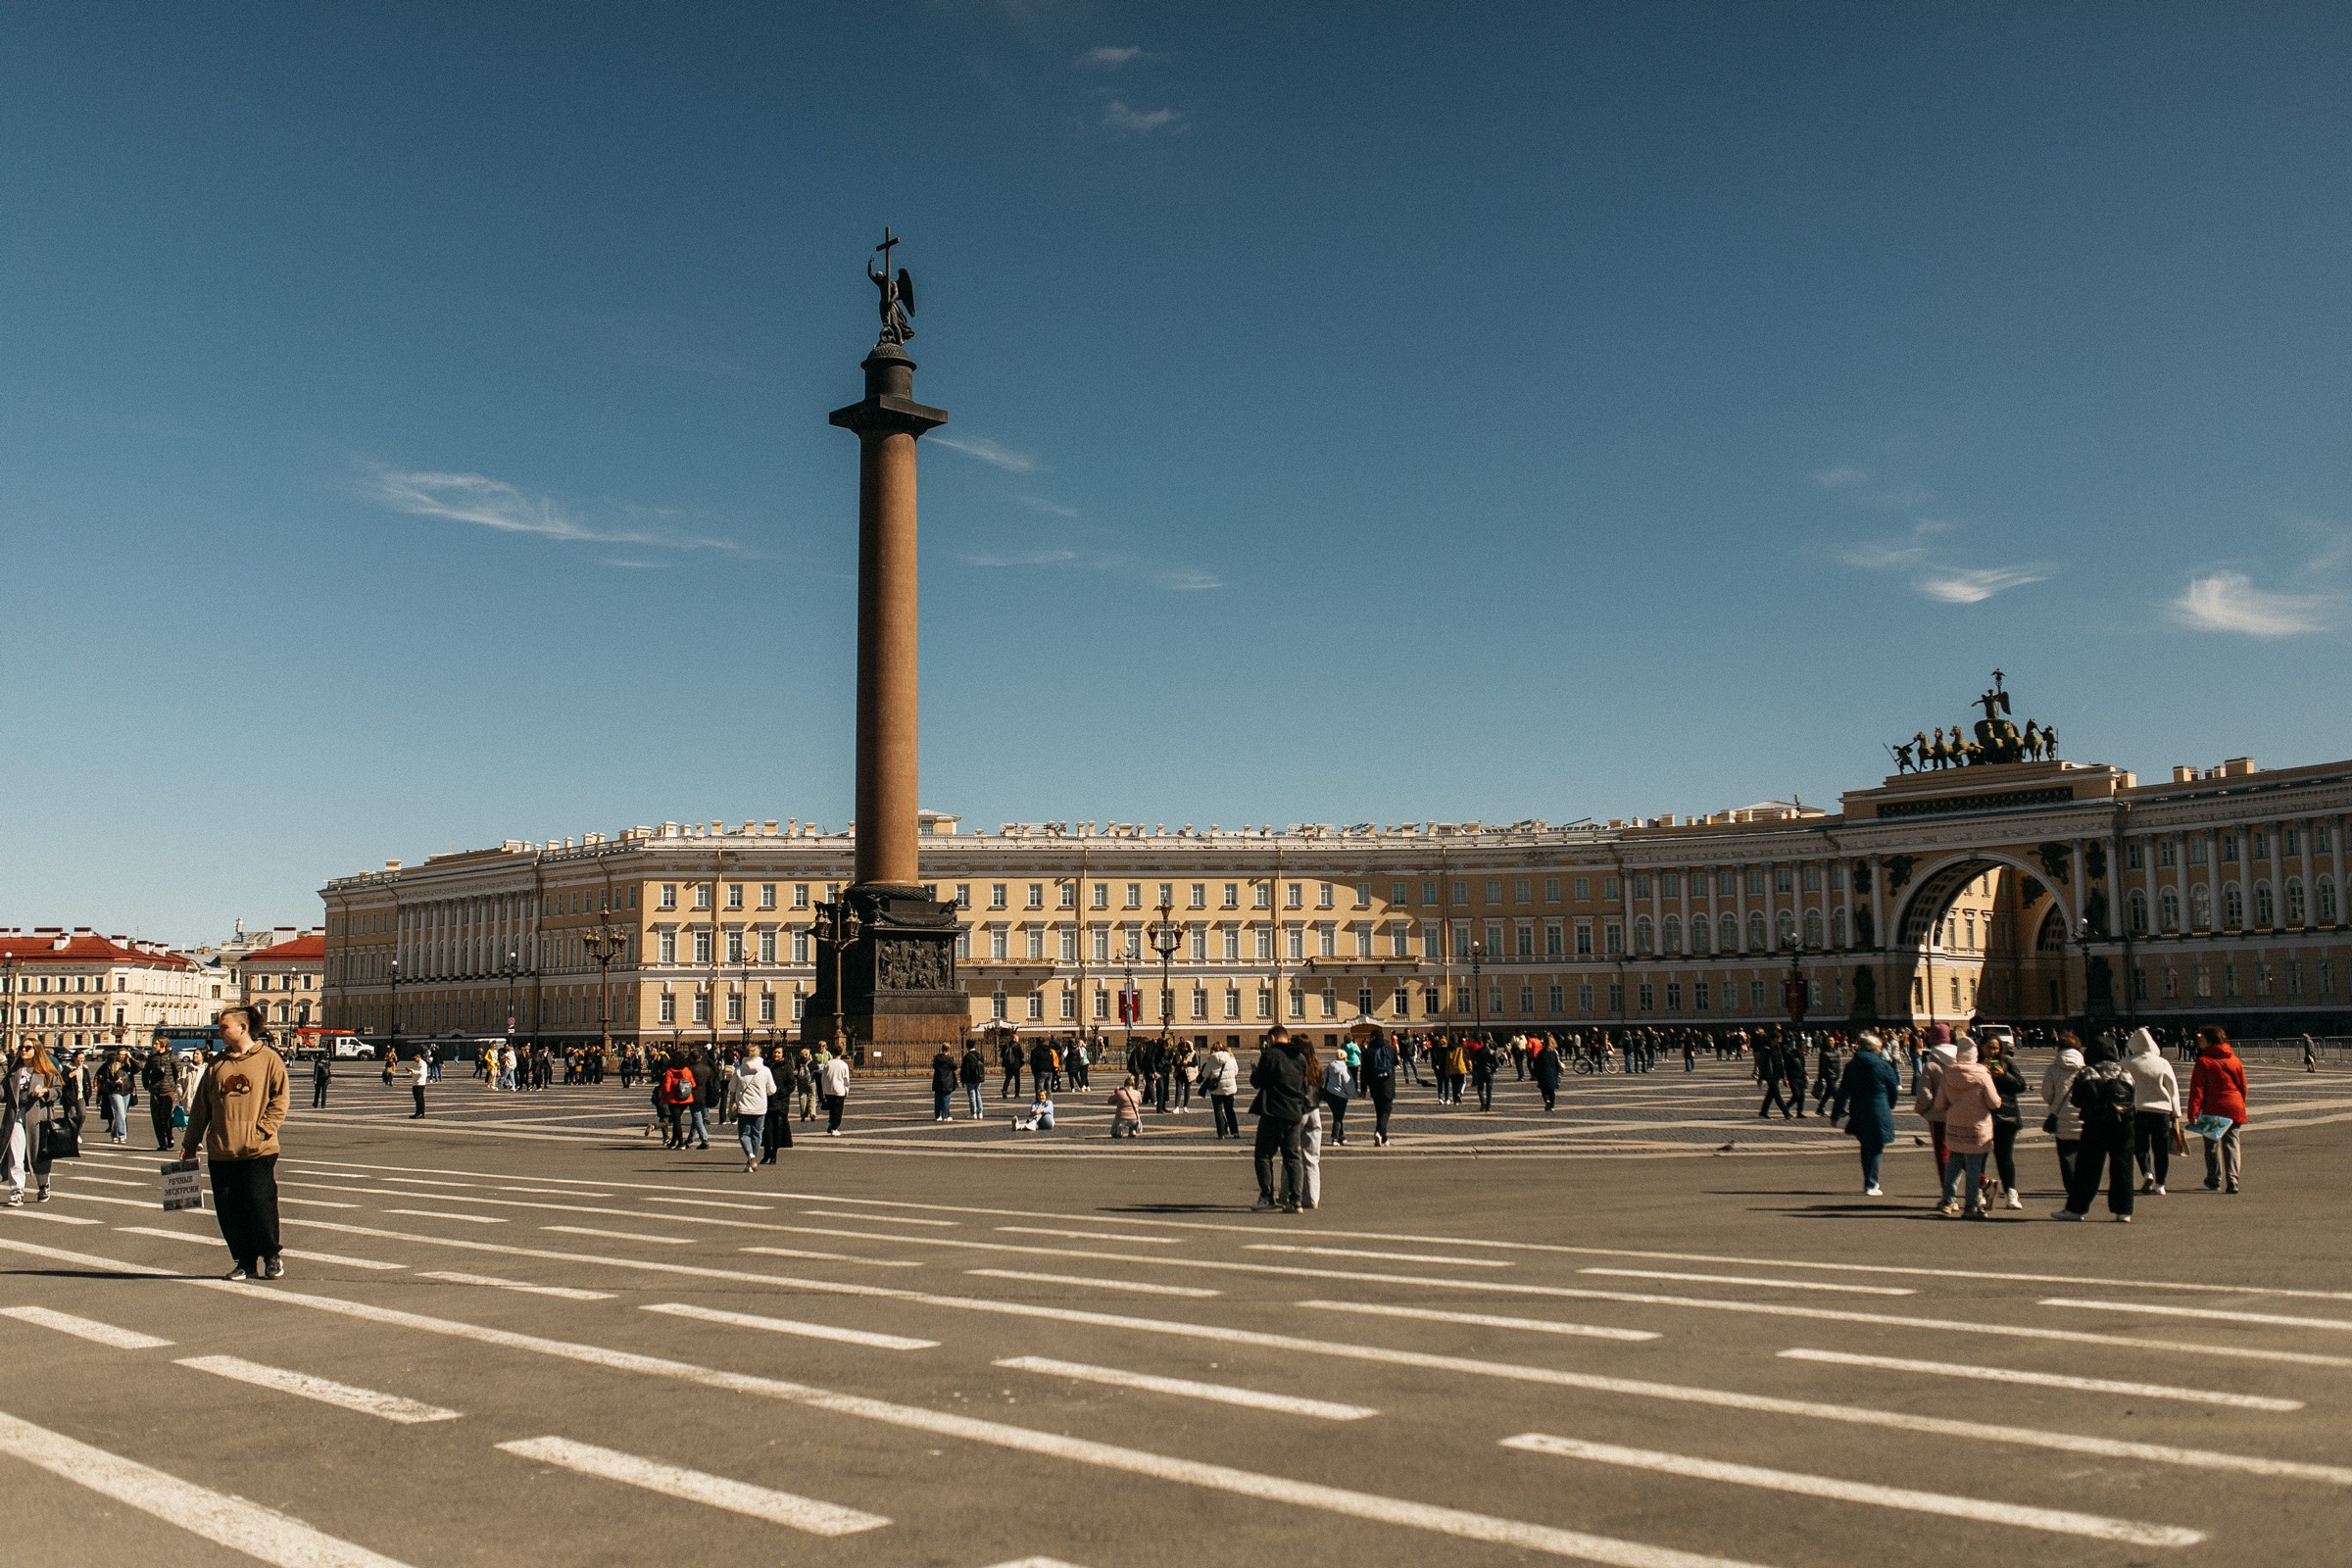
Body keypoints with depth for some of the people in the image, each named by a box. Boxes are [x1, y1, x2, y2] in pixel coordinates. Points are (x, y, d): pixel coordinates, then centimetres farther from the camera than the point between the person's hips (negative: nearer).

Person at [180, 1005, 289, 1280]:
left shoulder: (269, 1060, -1)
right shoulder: (218, 1065, 12)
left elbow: (279, 1102, -4)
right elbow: (200, 1107, 15)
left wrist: (260, 1132, -15)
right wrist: (189, 1144, 12)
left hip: (259, 1152, -4)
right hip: (221, 1152, 5)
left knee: (260, 1203, -8)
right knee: (228, 1210, 4)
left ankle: (271, 1256, 12)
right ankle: (245, 1262, 17)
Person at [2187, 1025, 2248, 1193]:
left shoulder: (2203, 1061, -10)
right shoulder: (2235, 1060, 7)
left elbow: (2197, 1090, -14)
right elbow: (2243, 1086, 13)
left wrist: (2193, 1113, -15)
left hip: (2213, 1110, -4)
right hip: (2235, 1108, 4)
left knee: (2212, 1143, 10)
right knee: (2232, 1143, 6)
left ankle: (2214, 1179, 20)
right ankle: (2233, 1180, -4)